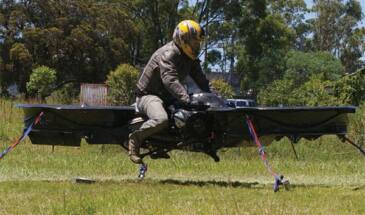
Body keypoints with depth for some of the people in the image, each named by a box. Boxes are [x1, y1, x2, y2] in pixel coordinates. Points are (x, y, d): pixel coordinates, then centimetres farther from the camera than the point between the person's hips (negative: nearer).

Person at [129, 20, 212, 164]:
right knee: (161, 120, -40)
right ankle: (135, 138, -14)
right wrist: (186, 98, -47)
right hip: (148, 95, -10)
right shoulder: (168, 54, -22)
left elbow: (200, 78, 10)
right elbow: (170, 80, -37)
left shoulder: (190, 57, 8)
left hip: (168, 97, 10)